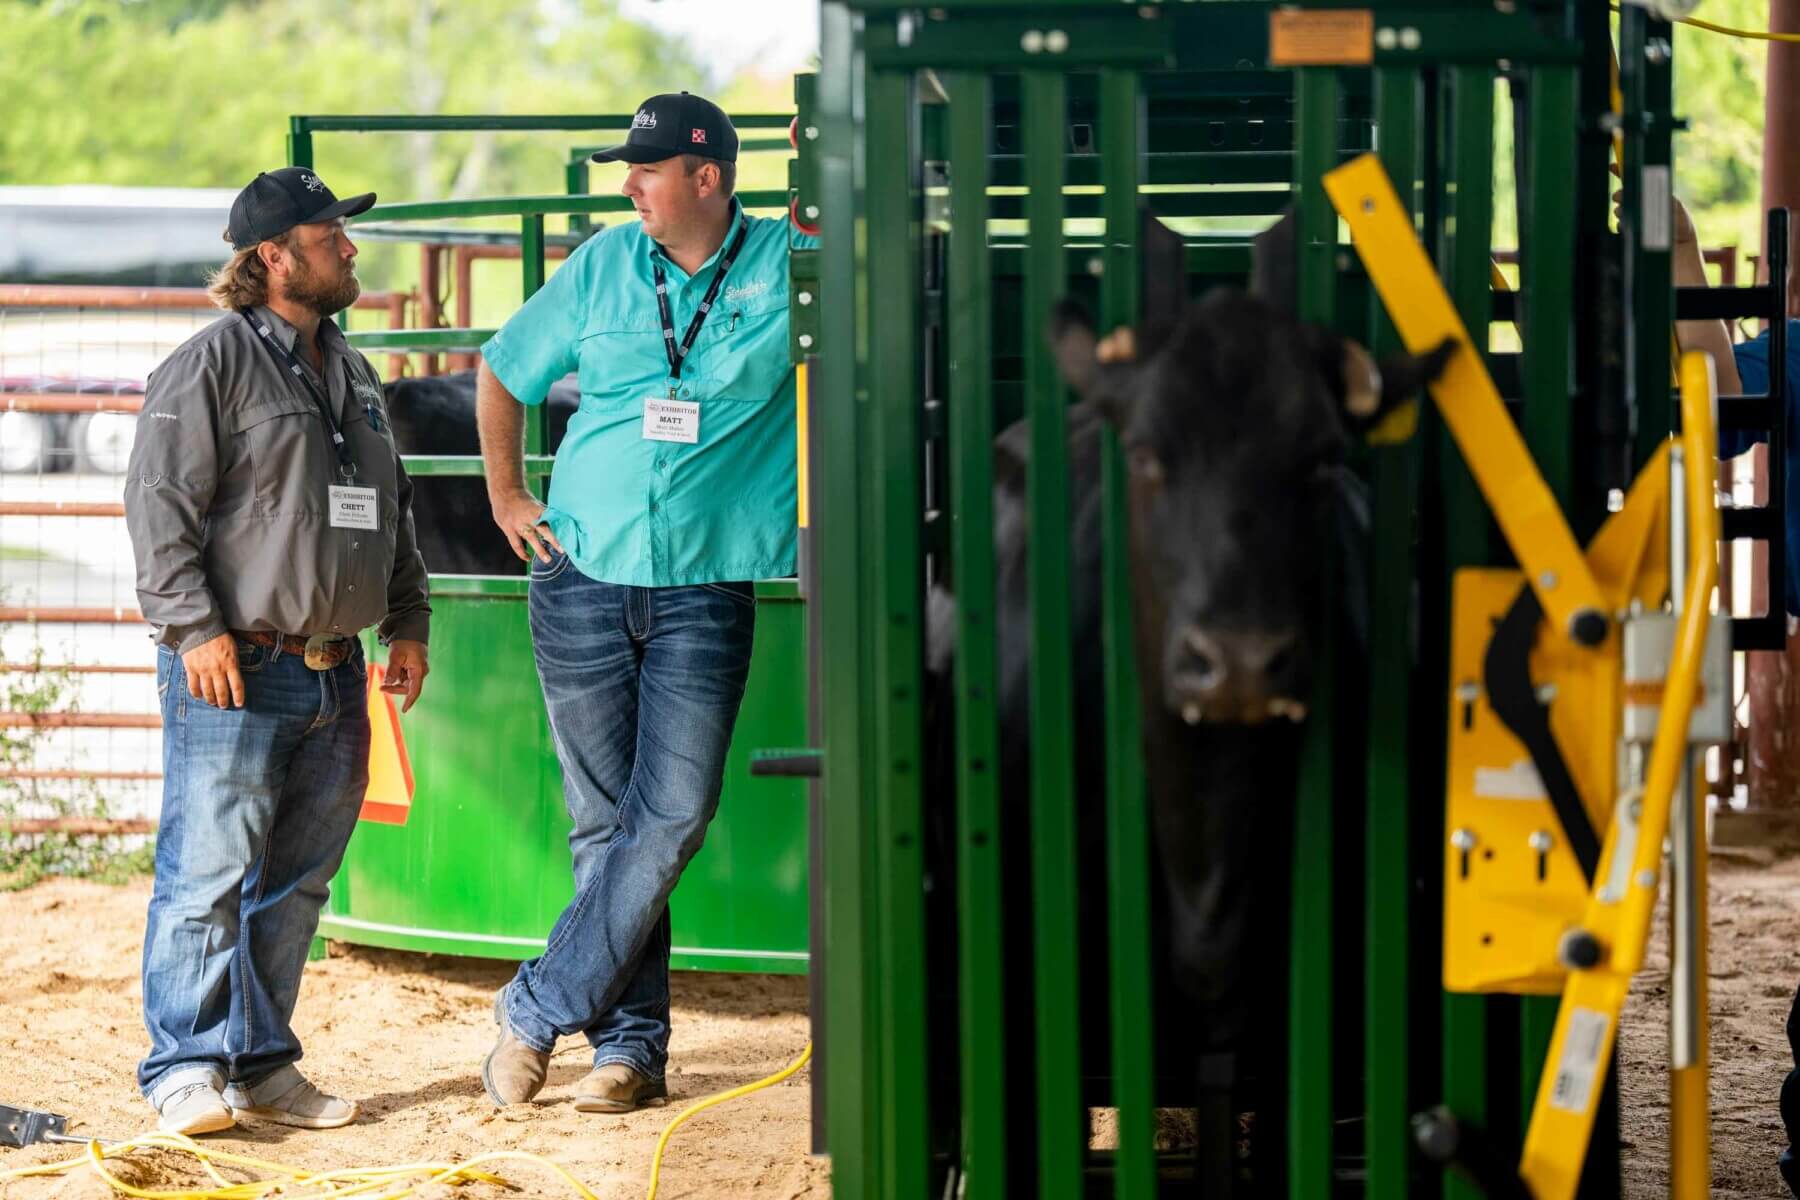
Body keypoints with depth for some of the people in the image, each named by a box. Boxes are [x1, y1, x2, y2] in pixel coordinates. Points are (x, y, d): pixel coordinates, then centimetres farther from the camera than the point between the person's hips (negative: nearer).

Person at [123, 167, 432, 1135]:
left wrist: (406, 622, 18)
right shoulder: (211, 364, -5)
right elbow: (159, 503, -11)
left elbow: (392, 510, 27)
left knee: (296, 882, 9)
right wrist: (197, 626, -17)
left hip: (334, 678, 8)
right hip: (235, 672, -8)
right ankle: (186, 1070, -6)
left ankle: (260, 1064, 16)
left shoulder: (353, 374, 19)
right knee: (209, 870, -10)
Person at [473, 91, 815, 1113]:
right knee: (606, 821, 5)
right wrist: (506, 494, 14)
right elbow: (503, 373, 19)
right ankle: (632, 1043, 11)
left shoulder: (792, 266, -3)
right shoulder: (605, 265, 6)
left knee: (672, 815, -13)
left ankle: (538, 1011, -4)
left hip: (706, 588, -2)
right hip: (582, 577, 2)